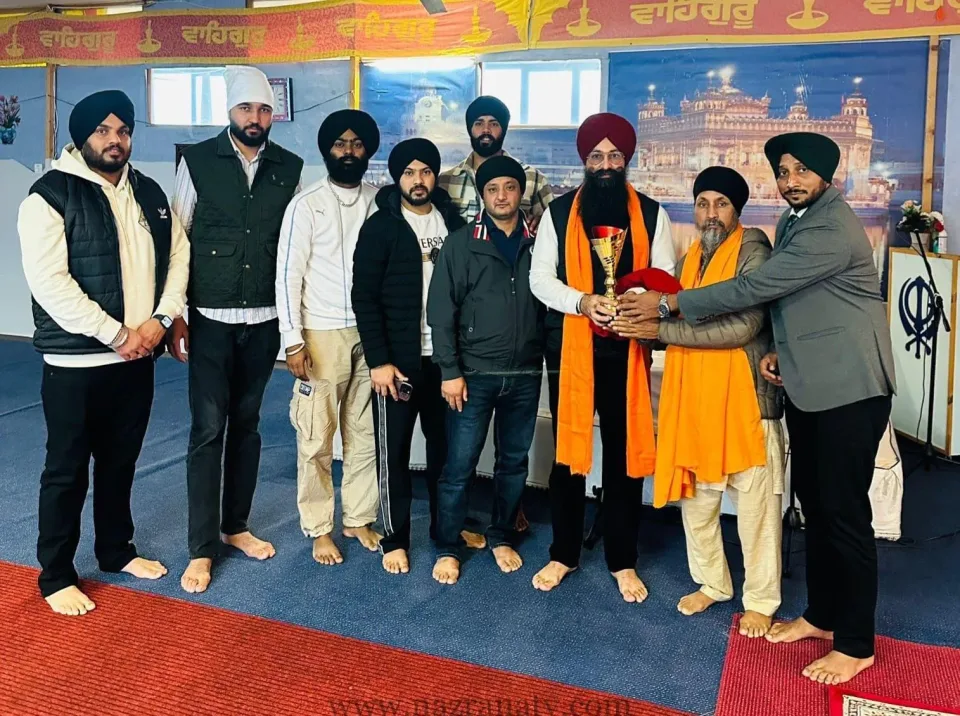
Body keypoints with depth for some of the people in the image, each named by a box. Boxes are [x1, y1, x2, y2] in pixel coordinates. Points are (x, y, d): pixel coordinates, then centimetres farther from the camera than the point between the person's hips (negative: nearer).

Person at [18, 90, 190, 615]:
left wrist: (160, 319, -8)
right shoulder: (50, 195, -9)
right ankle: (55, 576, 21)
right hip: (75, 362, -5)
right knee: (67, 470, 6)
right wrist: (116, 334, -19)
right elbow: (48, 282, -18)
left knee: (121, 461, 18)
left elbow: (178, 254, 8)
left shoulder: (149, 193, 10)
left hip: (137, 358, 5)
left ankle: (117, 550, 36)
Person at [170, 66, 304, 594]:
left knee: (247, 425, 13)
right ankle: (201, 548, 11)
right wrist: (175, 316, -4)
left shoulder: (289, 167, 3)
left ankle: (236, 526, 29)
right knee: (208, 430, -1)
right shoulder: (197, 161, -3)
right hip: (211, 319, -2)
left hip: (264, 320, 3)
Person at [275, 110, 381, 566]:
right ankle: (319, 529, 16)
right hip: (322, 335, -3)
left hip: (371, 333, 3)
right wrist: (293, 341, -12)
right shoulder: (306, 204, -3)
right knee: (316, 438, 2)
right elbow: (288, 275, -6)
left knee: (365, 433, 10)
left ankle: (359, 518, 25)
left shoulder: (380, 204, 7)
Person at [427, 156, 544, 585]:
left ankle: (503, 537, 31)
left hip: (525, 375, 3)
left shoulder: (537, 244, 4)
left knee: (514, 462, 13)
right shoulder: (461, 243, -2)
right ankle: (448, 548, 17)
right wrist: (450, 371, -9)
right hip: (474, 374, -2)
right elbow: (441, 311, -5)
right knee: (459, 466, 2)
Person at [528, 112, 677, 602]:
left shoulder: (651, 214, 6)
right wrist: (583, 301, -17)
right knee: (567, 451, 8)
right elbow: (540, 278, 0)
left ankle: (623, 561, 21)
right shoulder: (559, 212, 5)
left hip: (626, 349, 0)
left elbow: (665, 279, 2)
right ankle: (563, 554, 24)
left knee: (625, 453, 7)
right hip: (568, 346, 0)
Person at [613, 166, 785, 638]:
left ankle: (760, 600, 22)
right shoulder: (691, 257, 14)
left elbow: (743, 326, -21)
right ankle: (712, 583, 33)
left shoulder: (754, 251, -9)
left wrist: (661, 330, -21)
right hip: (693, 396, 7)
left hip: (744, 397, -6)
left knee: (755, 505, 4)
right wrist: (646, 324, -4)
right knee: (694, 497, 13)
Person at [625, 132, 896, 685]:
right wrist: (780, 350, 3)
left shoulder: (833, 229, -19)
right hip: (810, 385, 9)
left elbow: (756, 287, -23)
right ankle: (821, 614, 29)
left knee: (845, 513, -3)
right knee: (814, 504, 15)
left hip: (850, 387, -9)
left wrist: (667, 304, -17)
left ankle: (856, 644, 11)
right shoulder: (796, 221, 13)